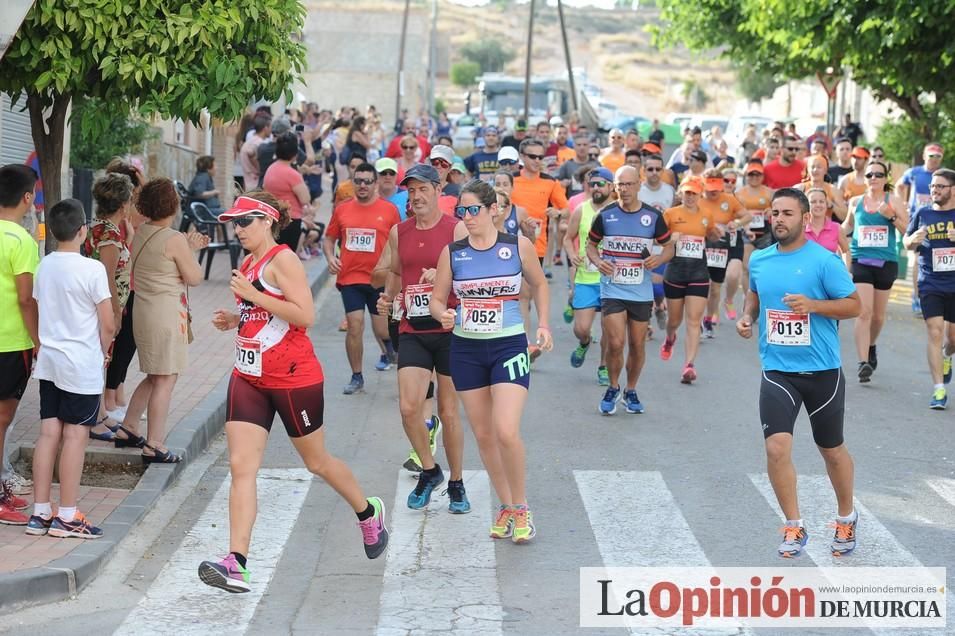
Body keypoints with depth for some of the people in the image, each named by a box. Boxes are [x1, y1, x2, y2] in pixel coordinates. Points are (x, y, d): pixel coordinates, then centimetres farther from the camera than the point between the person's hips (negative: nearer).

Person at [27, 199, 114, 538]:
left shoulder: (44, 266, 4)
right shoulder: (92, 269, -14)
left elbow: (40, 310, 11)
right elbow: (108, 324, -12)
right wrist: (102, 351, 6)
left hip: (49, 361, 6)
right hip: (82, 365, -6)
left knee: (49, 433, 8)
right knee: (75, 436, -1)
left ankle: (40, 513, 11)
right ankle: (67, 516, 2)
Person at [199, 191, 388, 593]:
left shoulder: (282, 260, -13)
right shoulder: (248, 265, 13)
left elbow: (305, 315, -22)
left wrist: (252, 295, -23)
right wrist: (233, 320, 9)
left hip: (294, 378, -7)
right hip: (249, 377, 7)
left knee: (316, 462, 11)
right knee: (241, 467, -8)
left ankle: (369, 514, 39)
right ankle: (236, 564, -15)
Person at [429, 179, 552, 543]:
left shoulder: (519, 247, -3)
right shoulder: (452, 253, 0)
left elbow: (539, 284, 13)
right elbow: (437, 300, 6)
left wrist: (543, 324, 2)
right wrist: (443, 315, -16)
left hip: (509, 346, -3)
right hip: (466, 349, 3)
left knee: (506, 432, -16)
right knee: (483, 435, 8)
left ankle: (521, 507, 4)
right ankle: (505, 507, 25)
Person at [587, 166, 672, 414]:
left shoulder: (653, 216, -1)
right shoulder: (605, 215, -2)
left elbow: (669, 247, 10)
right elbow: (591, 244, 11)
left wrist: (658, 259, -12)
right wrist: (597, 261, -10)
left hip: (642, 292, 2)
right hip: (612, 289, -2)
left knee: (637, 345, 9)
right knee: (615, 344, -12)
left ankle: (631, 391, 29)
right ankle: (613, 388, 11)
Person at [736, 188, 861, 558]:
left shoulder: (824, 260, -11)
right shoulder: (759, 260, 5)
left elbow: (854, 305, -9)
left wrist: (813, 305, -23)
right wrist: (747, 317, 5)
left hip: (822, 371, -3)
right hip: (777, 371, 3)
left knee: (831, 450, 13)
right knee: (777, 448, -13)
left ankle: (846, 520, 37)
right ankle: (794, 529, 1)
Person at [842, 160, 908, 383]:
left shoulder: (893, 201, 1)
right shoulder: (855, 202, 8)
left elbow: (907, 229, -4)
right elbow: (848, 225, 25)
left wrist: (891, 216, -19)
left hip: (886, 262, 0)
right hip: (860, 261, 0)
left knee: (878, 315, 13)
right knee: (864, 312, -15)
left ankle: (871, 346, 43)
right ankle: (863, 362, -18)